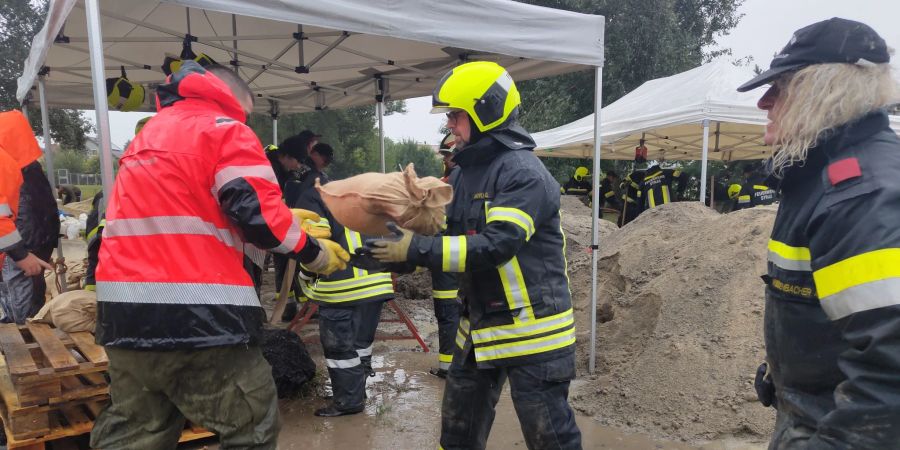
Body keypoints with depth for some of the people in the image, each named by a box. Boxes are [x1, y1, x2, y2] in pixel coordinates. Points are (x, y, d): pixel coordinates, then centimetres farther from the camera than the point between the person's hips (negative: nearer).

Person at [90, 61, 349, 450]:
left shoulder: (150, 133, 24)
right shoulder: (224, 128, -3)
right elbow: (257, 213, -15)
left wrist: (286, 221, 27)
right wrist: (313, 252, 1)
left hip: (124, 311, 9)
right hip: (195, 314, -8)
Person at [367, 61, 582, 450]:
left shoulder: (524, 173, -18)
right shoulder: (466, 172, 10)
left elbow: (495, 246, -28)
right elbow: (451, 237, 15)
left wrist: (416, 249, -26)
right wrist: (402, 249, -2)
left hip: (529, 327, -8)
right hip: (480, 324, 9)